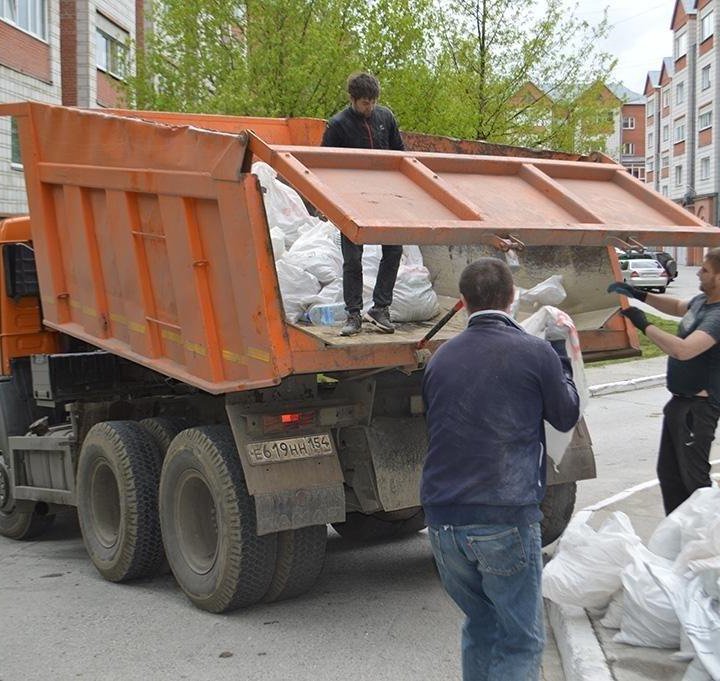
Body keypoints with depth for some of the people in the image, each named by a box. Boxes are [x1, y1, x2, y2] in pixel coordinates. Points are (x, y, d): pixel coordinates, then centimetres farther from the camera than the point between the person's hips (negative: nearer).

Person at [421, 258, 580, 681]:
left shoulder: (441, 358, 9)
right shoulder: (537, 353, -5)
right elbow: (567, 416, 9)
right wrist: (563, 364, 25)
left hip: (442, 518, 5)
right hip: (505, 519, -5)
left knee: (480, 625, 21)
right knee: (522, 641, 5)